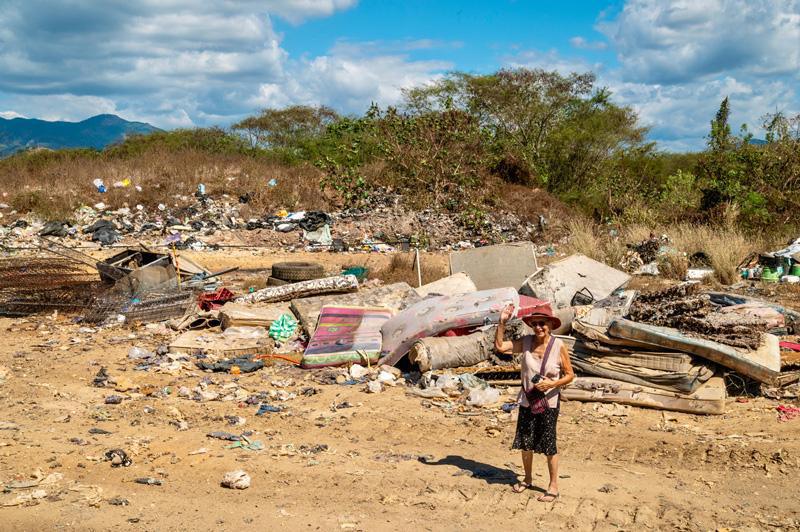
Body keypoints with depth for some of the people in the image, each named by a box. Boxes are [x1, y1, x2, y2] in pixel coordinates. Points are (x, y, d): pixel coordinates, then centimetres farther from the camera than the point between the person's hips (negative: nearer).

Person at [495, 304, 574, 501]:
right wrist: (502, 322, -10)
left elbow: (570, 375, -6)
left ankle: (553, 486, 15)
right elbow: (500, 346, -2)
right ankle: (527, 479, 33)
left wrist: (552, 383, -22)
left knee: (548, 445, 1)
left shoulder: (559, 346, -11)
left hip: (549, 402, -4)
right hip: (527, 401, 4)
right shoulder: (526, 342, -2)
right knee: (525, 443, 13)